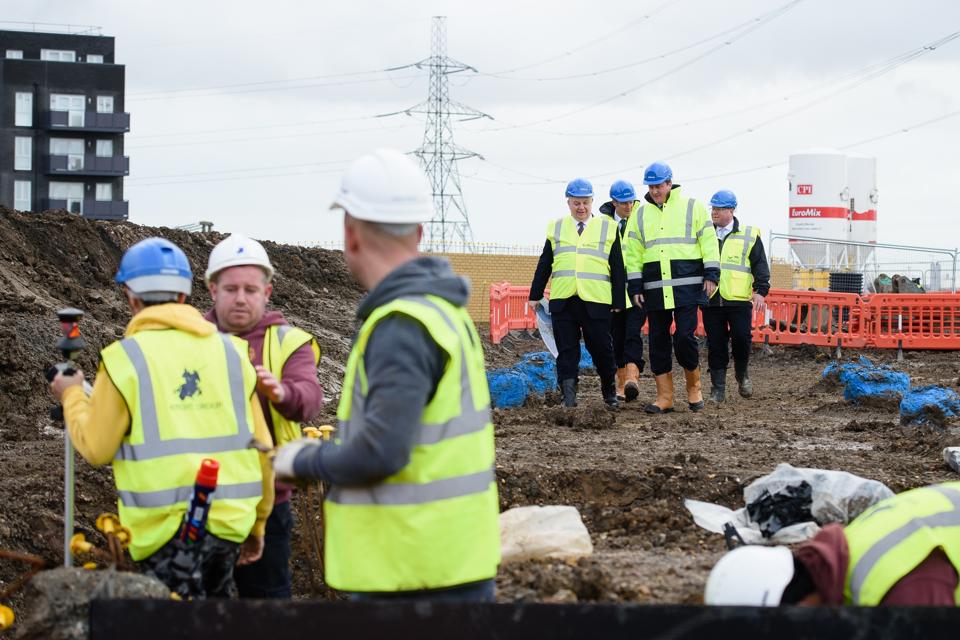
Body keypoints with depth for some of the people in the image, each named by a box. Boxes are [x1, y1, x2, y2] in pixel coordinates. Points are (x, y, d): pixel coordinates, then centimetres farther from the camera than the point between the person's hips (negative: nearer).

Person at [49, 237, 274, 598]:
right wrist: (257, 523, 21)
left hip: (167, 525, -5)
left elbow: (96, 447, -1)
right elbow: (260, 446, 11)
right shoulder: (230, 352, 9)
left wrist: (72, 397, 18)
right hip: (230, 521, 5)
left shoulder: (125, 358, -4)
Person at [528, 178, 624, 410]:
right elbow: (544, 265, 17)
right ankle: (569, 397, 3)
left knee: (601, 349, 3)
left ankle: (609, 392, 22)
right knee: (566, 352, 0)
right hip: (562, 301, 2)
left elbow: (617, 268, 7)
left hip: (596, 301, -2)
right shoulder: (556, 228, 14)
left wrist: (618, 301, 3)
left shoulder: (608, 228, 8)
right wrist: (535, 295, 13)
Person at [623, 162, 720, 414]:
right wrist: (635, 286, 6)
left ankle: (694, 387, 12)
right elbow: (633, 254, 14)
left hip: (687, 285, -4)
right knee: (658, 341, 3)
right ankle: (664, 397, 9)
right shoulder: (640, 215, 13)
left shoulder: (692, 207, 5)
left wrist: (711, 274, -6)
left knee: (684, 337, -10)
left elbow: (709, 241, 2)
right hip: (654, 288, 4)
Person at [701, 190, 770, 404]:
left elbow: (760, 266, 4)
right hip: (711, 300, 2)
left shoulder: (749, 236, 6)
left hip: (739, 299, -2)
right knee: (715, 345, 2)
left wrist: (760, 291, -7)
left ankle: (741, 374, 18)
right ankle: (718, 388, 7)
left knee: (741, 338, -8)